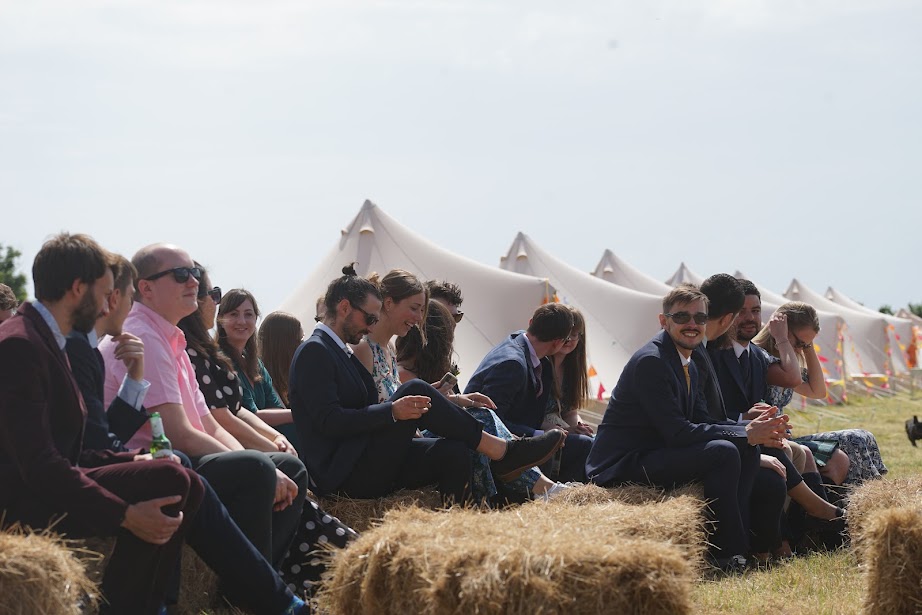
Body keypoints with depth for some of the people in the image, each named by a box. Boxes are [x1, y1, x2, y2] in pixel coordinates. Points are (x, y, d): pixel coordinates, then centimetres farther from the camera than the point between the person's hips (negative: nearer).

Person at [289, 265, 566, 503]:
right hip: (343, 473, -9)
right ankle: (500, 452, -12)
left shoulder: (341, 353, 24)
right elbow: (328, 421, -19)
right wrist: (392, 411, -24)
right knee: (415, 390, -19)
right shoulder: (314, 351, -8)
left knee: (454, 452, -12)